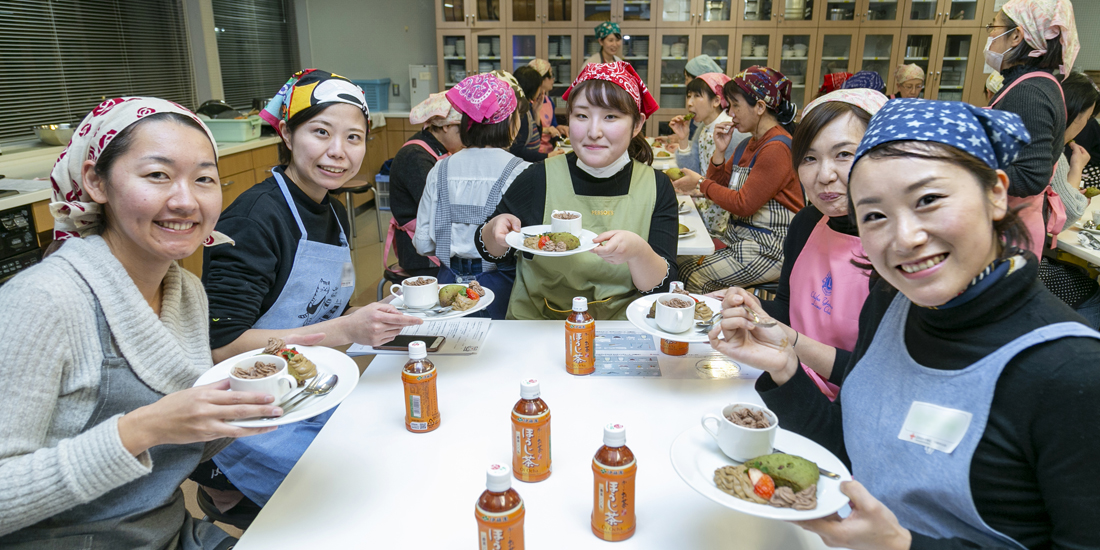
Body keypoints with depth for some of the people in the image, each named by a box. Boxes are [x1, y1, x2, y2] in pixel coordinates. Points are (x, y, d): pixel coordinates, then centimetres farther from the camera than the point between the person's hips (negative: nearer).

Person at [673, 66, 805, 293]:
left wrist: (700, 183, -9)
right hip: (738, 238, 9)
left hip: (768, 249, -9)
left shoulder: (777, 149, -18)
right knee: (679, 261, -4)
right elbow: (719, 184, 15)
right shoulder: (749, 144, 13)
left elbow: (743, 205, -20)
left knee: (692, 277, -14)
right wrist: (720, 150, -1)